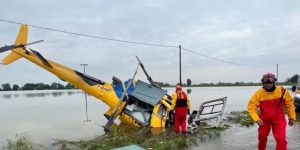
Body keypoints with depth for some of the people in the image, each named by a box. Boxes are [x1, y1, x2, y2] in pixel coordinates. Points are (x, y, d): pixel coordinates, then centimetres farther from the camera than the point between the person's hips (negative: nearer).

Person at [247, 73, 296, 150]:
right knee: (262, 137, 16)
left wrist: (292, 117, 7)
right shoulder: (259, 93, -17)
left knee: (281, 139, -11)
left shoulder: (282, 91, -14)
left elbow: (289, 104, 1)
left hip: (278, 119, 0)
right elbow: (251, 106, -13)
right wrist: (256, 118, -22)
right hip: (264, 119, 1)